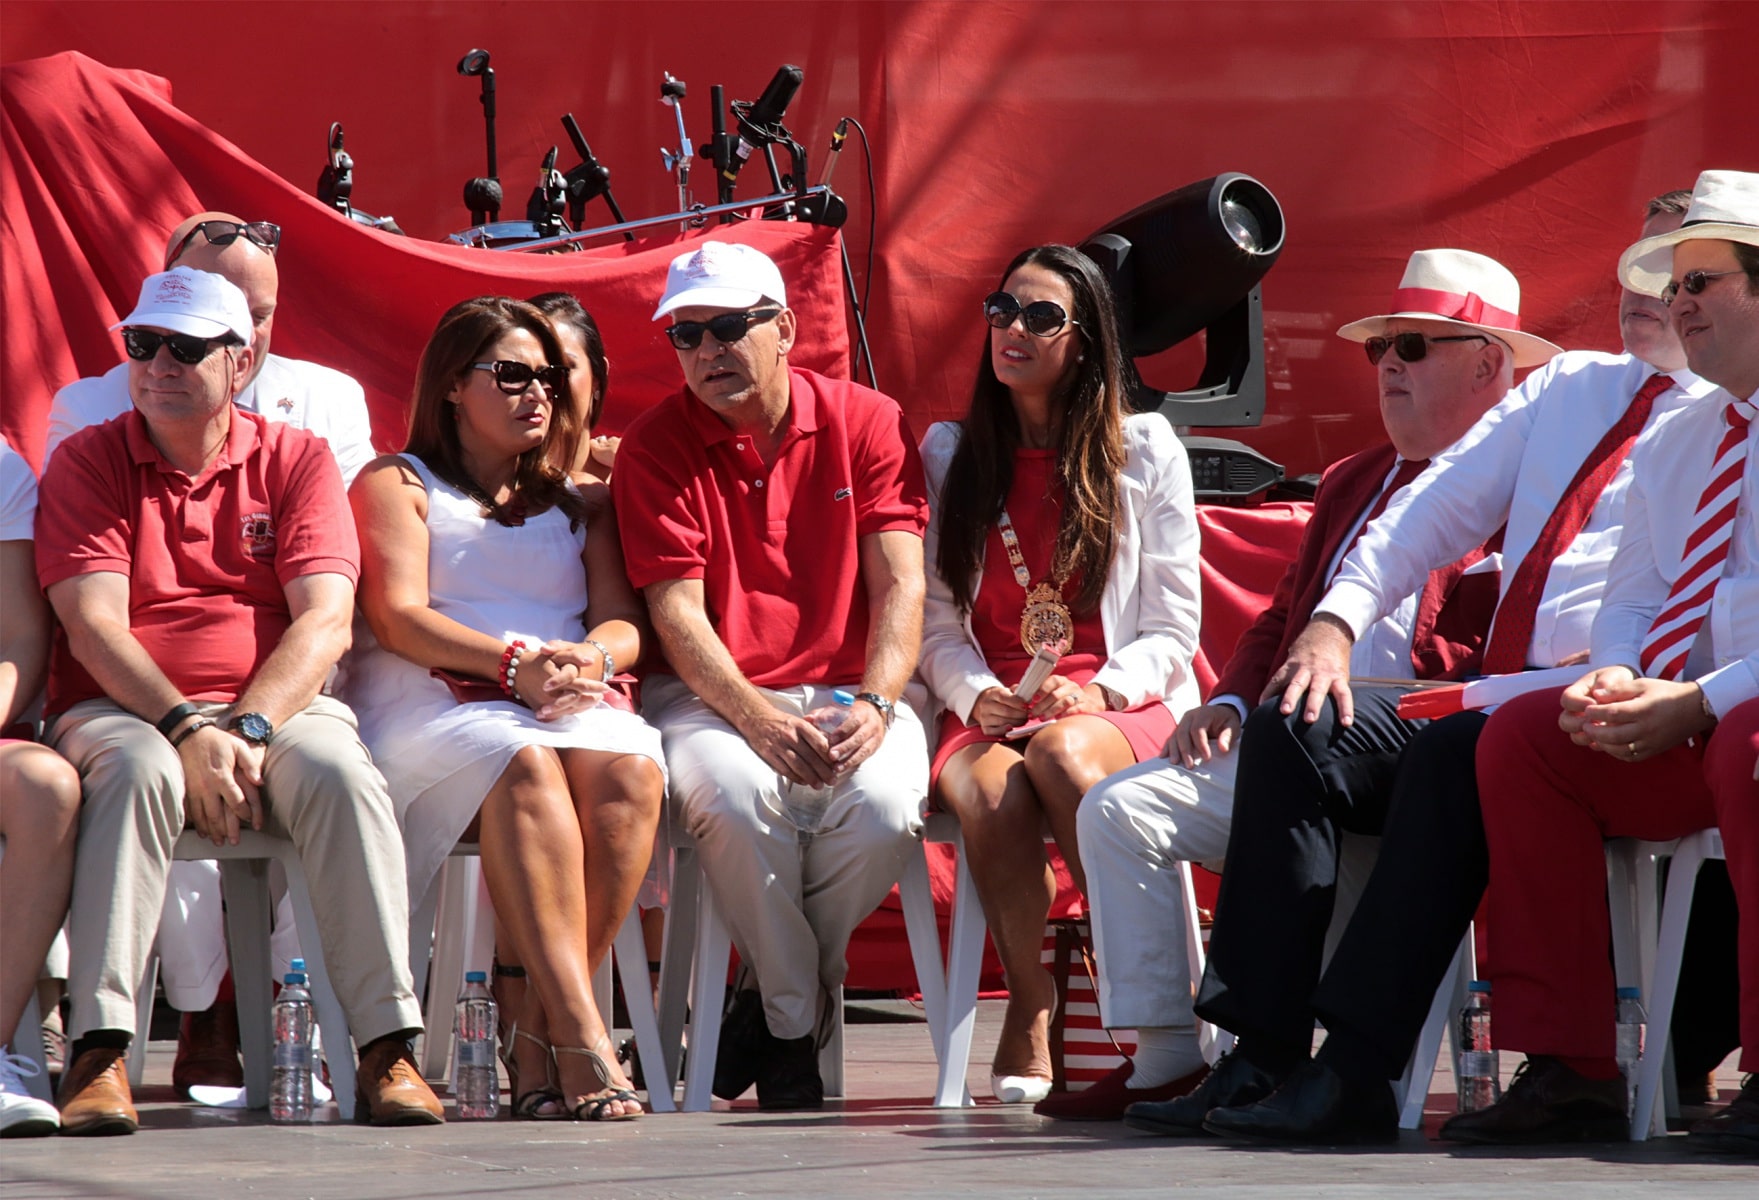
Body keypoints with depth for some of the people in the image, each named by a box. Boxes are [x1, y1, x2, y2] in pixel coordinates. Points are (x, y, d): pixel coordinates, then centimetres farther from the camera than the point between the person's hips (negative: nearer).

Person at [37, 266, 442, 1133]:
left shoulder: (297, 460, 8)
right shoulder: (88, 462, 6)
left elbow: (326, 623, -3)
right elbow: (94, 627, -6)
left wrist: (248, 728, -19)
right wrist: (184, 728, -21)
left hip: (275, 705, 1)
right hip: (122, 709, -1)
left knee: (340, 774, -31)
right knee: (139, 771, -36)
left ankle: (387, 1050, -31)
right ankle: (98, 1052, -40)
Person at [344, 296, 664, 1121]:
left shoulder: (583, 503, 29)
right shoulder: (398, 484, 16)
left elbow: (625, 622, 14)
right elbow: (398, 617, 0)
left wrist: (584, 662, -12)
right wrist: (512, 664, -17)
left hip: (569, 706, 4)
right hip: (428, 703, -4)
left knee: (628, 770, -33)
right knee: (524, 767, -38)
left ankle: (536, 1034, -34)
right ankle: (581, 1033, -47)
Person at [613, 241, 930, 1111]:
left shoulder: (865, 422, 4)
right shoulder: (656, 445, 0)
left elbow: (900, 583, -3)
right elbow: (676, 612, -8)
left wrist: (876, 706, -20)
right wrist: (758, 719, -24)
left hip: (845, 689, 1)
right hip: (710, 696, -1)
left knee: (884, 804, -31)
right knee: (733, 795, -36)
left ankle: (769, 999, -5)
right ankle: (794, 1031, -13)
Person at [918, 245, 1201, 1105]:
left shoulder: (1144, 451, 10)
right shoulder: (950, 453, 17)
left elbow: (1171, 630, 6)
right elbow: (937, 624, 12)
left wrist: (1096, 691, -14)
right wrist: (977, 695, -10)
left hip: (1119, 707, -2)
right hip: (990, 710, 2)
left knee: (1061, 753, -39)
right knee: (989, 788, -36)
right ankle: (1029, 1013, -24)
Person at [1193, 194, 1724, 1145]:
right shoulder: (1569, 384, 25)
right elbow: (1444, 504, 20)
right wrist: (1335, 620, 4)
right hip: (1493, 696, 7)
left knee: (1449, 756, -36)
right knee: (1292, 736, -16)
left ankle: (1354, 1075, -39)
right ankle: (1261, 1053, -25)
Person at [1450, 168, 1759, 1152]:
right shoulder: (1670, 445, 21)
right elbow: (1630, 599, 19)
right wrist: (1615, 680, -5)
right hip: (1679, 727, 8)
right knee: (1521, 737, -12)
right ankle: (1567, 1074, -16)